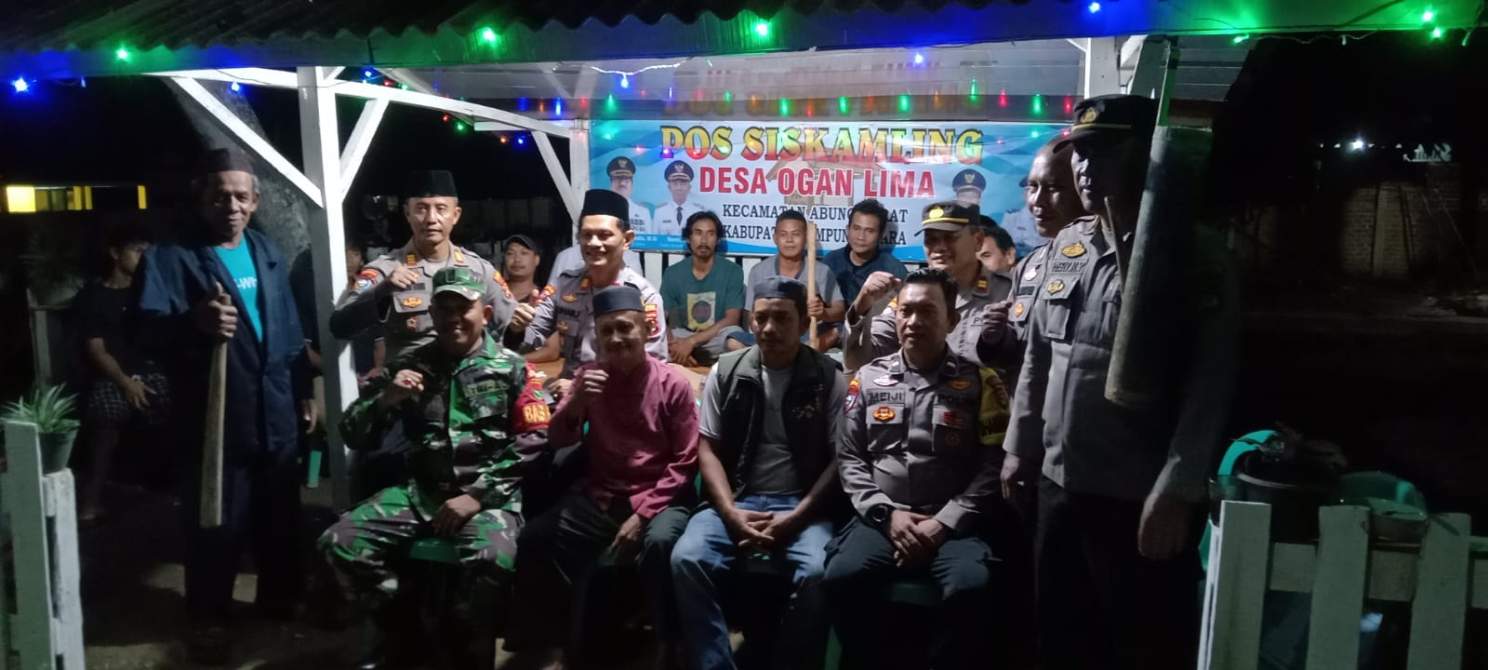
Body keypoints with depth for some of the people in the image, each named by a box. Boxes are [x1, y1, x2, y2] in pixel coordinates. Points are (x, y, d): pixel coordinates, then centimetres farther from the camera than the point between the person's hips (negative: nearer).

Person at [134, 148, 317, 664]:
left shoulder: (267, 253, 11)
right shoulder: (171, 258, -6)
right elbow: (148, 327, -20)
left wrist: (304, 391, 14)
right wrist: (194, 321, -40)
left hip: (276, 414, 5)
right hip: (213, 419, -5)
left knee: (281, 517, 16)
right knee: (217, 524, 4)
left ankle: (280, 598, 34)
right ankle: (208, 618, 22)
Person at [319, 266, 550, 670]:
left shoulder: (511, 368, 5)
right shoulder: (410, 365, 13)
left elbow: (533, 443, -5)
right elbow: (354, 437, 12)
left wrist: (478, 495, -14)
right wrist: (386, 399, -9)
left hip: (489, 494, -4)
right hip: (420, 489, 4)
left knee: (490, 560, -34)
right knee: (339, 543, -15)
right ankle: (397, 630, 10)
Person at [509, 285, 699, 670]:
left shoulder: (673, 384, -5)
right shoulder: (588, 376, 6)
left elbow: (684, 463, -6)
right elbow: (559, 441, 3)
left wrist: (643, 514, -15)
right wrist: (576, 403, -18)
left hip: (658, 498, -4)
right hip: (599, 497, 4)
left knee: (660, 543, -35)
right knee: (534, 540, -17)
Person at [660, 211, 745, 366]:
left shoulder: (732, 271, -7)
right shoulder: (672, 273, 0)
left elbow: (731, 320, -14)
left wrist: (691, 341, -24)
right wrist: (672, 345, -26)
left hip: (718, 339, -3)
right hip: (684, 335, 3)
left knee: (734, 343, -37)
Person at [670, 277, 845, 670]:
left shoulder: (828, 379, 2)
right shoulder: (726, 372, 7)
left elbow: (839, 459, 0)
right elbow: (707, 449, 5)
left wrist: (796, 517, -12)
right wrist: (730, 512, -11)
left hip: (802, 506, -2)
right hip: (736, 501, 2)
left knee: (815, 573, -31)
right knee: (687, 560, -25)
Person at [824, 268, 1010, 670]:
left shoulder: (980, 382, 5)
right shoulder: (869, 379, 11)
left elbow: (992, 467, -2)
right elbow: (848, 458, 9)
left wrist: (943, 523, -12)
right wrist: (888, 514, -5)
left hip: (954, 523, -1)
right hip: (883, 518, 2)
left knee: (972, 587, -31)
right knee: (841, 577, -27)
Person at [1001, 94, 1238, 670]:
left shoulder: (1194, 264, -10)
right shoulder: (1066, 246, 7)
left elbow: (1207, 389, -15)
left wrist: (1175, 494, -19)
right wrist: (1019, 445, 14)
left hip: (1139, 496, -5)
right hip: (1059, 483, 6)